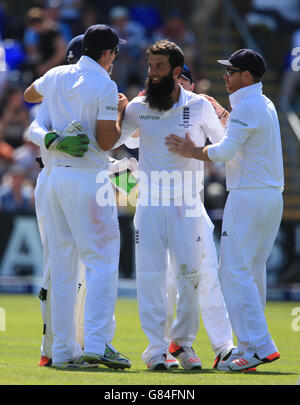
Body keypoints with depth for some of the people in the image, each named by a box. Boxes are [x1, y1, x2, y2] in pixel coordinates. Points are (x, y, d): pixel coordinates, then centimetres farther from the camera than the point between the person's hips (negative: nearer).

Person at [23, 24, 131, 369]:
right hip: (89, 178, -6)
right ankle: (96, 344, -18)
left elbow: (28, 96, 32)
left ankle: (63, 350, 8)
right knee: (102, 259, -5)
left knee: (61, 264, 8)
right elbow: (106, 141, -14)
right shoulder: (105, 86, -10)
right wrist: (121, 112, 3)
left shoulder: (56, 76, 9)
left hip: (56, 177, 7)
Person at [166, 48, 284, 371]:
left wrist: (192, 152, -5)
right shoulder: (266, 105, 18)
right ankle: (249, 346, 14)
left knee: (235, 271, -11)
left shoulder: (247, 106, -12)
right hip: (273, 196, 10)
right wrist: (223, 115, 28)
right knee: (252, 272, 13)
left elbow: (226, 151, -18)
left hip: (248, 196, -10)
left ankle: (259, 345, -19)